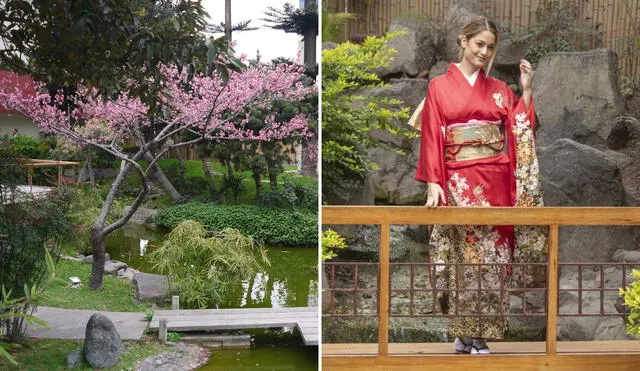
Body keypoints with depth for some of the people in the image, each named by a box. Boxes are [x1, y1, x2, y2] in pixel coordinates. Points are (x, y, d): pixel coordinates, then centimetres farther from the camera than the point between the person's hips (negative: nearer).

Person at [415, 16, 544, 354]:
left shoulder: (500, 90, 14)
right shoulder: (439, 86, 5)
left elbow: (522, 132, 7)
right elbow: (431, 137, -1)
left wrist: (526, 90, 1)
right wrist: (433, 182, -10)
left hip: (496, 181, 3)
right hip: (460, 183, -3)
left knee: (492, 254, 1)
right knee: (469, 256, -7)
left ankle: (478, 333, 10)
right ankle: (467, 333, 3)